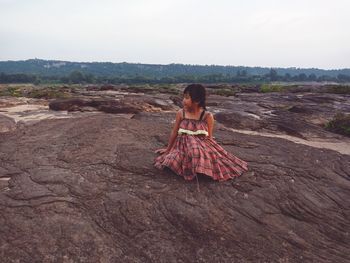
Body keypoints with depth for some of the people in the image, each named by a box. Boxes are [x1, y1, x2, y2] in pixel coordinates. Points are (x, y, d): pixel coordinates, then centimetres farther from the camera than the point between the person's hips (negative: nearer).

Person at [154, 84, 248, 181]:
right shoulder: (180, 113, -1)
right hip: (184, 148, 2)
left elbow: (209, 137, 1)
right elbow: (174, 133, 9)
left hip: (203, 147, -1)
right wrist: (168, 149, 17)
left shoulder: (207, 116, -6)